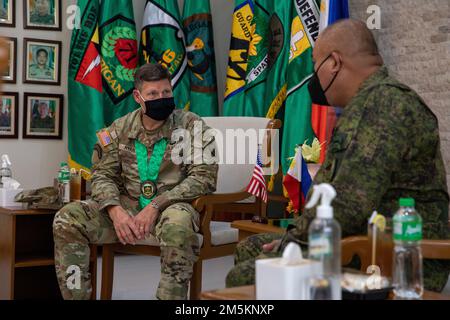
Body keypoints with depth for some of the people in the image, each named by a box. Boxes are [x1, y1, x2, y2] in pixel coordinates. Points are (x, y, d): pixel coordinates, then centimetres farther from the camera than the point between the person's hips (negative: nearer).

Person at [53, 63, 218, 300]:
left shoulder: (192, 126, -5)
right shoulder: (120, 129, 7)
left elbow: (204, 177, -12)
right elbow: (103, 175, 7)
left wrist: (156, 206, -19)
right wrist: (116, 212, -15)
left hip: (171, 207, -3)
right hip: (127, 207, 4)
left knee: (177, 223, -40)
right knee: (66, 220, -14)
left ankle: (171, 296, -24)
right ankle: (75, 294, -4)